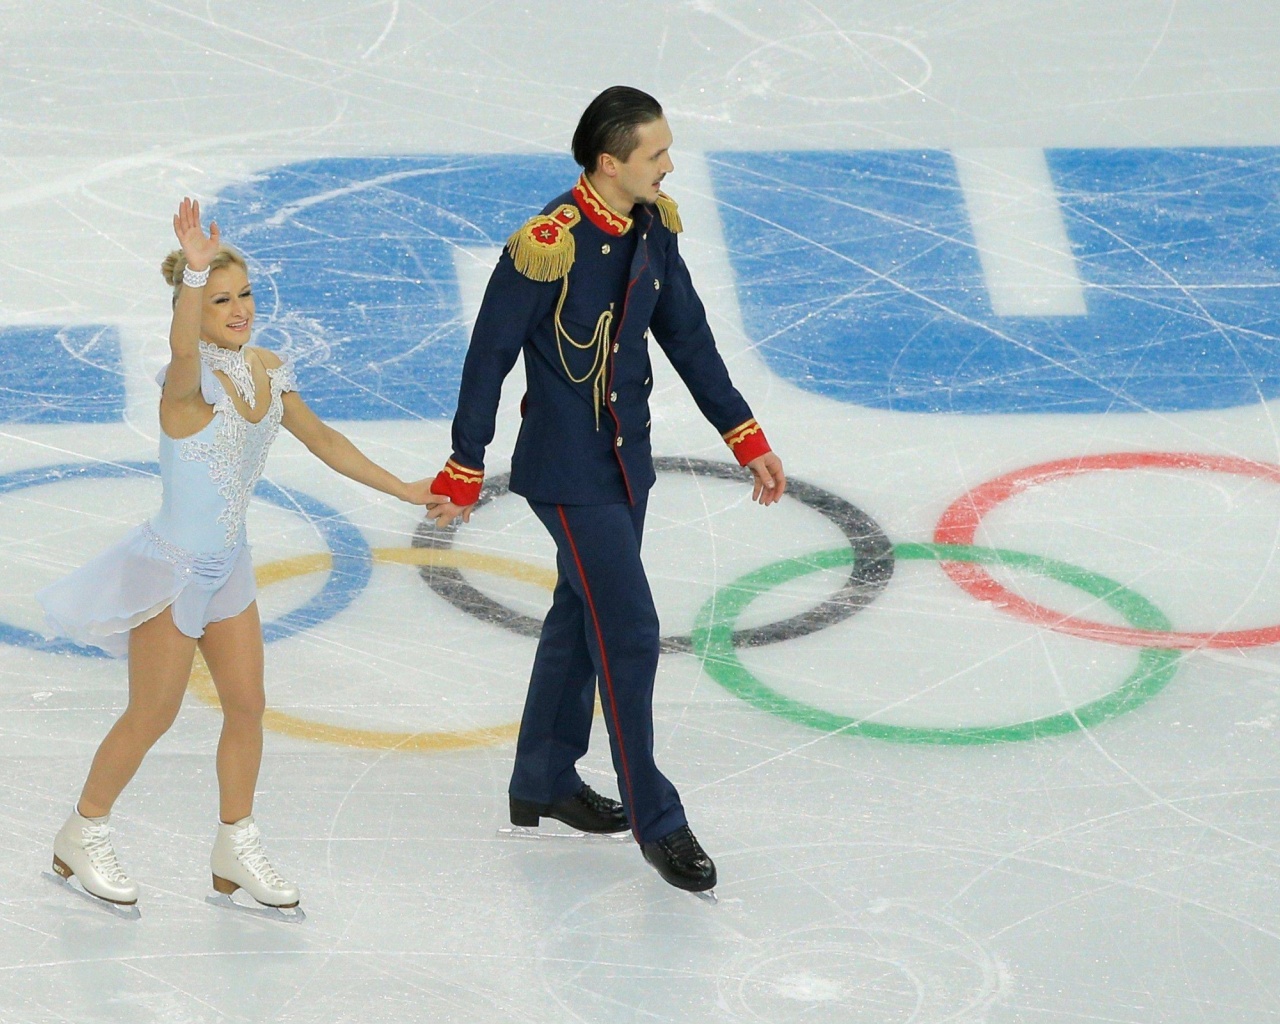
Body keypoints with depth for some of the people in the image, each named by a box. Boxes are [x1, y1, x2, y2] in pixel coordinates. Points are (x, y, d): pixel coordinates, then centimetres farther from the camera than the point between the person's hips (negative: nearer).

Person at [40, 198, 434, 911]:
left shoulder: (266, 371, -2)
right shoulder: (193, 380, -25)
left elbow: (323, 440, 9)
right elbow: (184, 346, -50)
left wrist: (403, 489, 12)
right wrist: (194, 274, -69)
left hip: (229, 567, 7)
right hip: (174, 568, -7)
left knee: (248, 704, 12)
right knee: (153, 716, 4)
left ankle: (236, 851, 27)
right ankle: (83, 838, 24)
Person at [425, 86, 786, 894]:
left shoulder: (655, 226, -1)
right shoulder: (547, 247, -24)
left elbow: (688, 336, 10)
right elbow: (490, 356, -15)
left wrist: (747, 438, 12)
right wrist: (464, 471, -9)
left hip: (628, 459, 8)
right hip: (566, 472, -8)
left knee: (582, 616, 20)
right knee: (629, 632, -7)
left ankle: (543, 782, 35)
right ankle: (655, 820, 2)